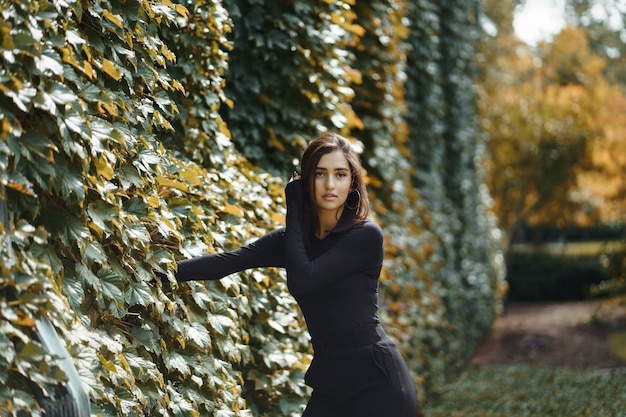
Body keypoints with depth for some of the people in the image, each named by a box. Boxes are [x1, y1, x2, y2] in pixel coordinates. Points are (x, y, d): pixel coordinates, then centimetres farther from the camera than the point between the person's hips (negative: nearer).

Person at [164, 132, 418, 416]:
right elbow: (227, 262, 4)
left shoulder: (366, 235, -11)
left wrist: (294, 210, -11)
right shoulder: (296, 238, 8)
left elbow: (300, 281, -20)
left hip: (376, 383, -6)